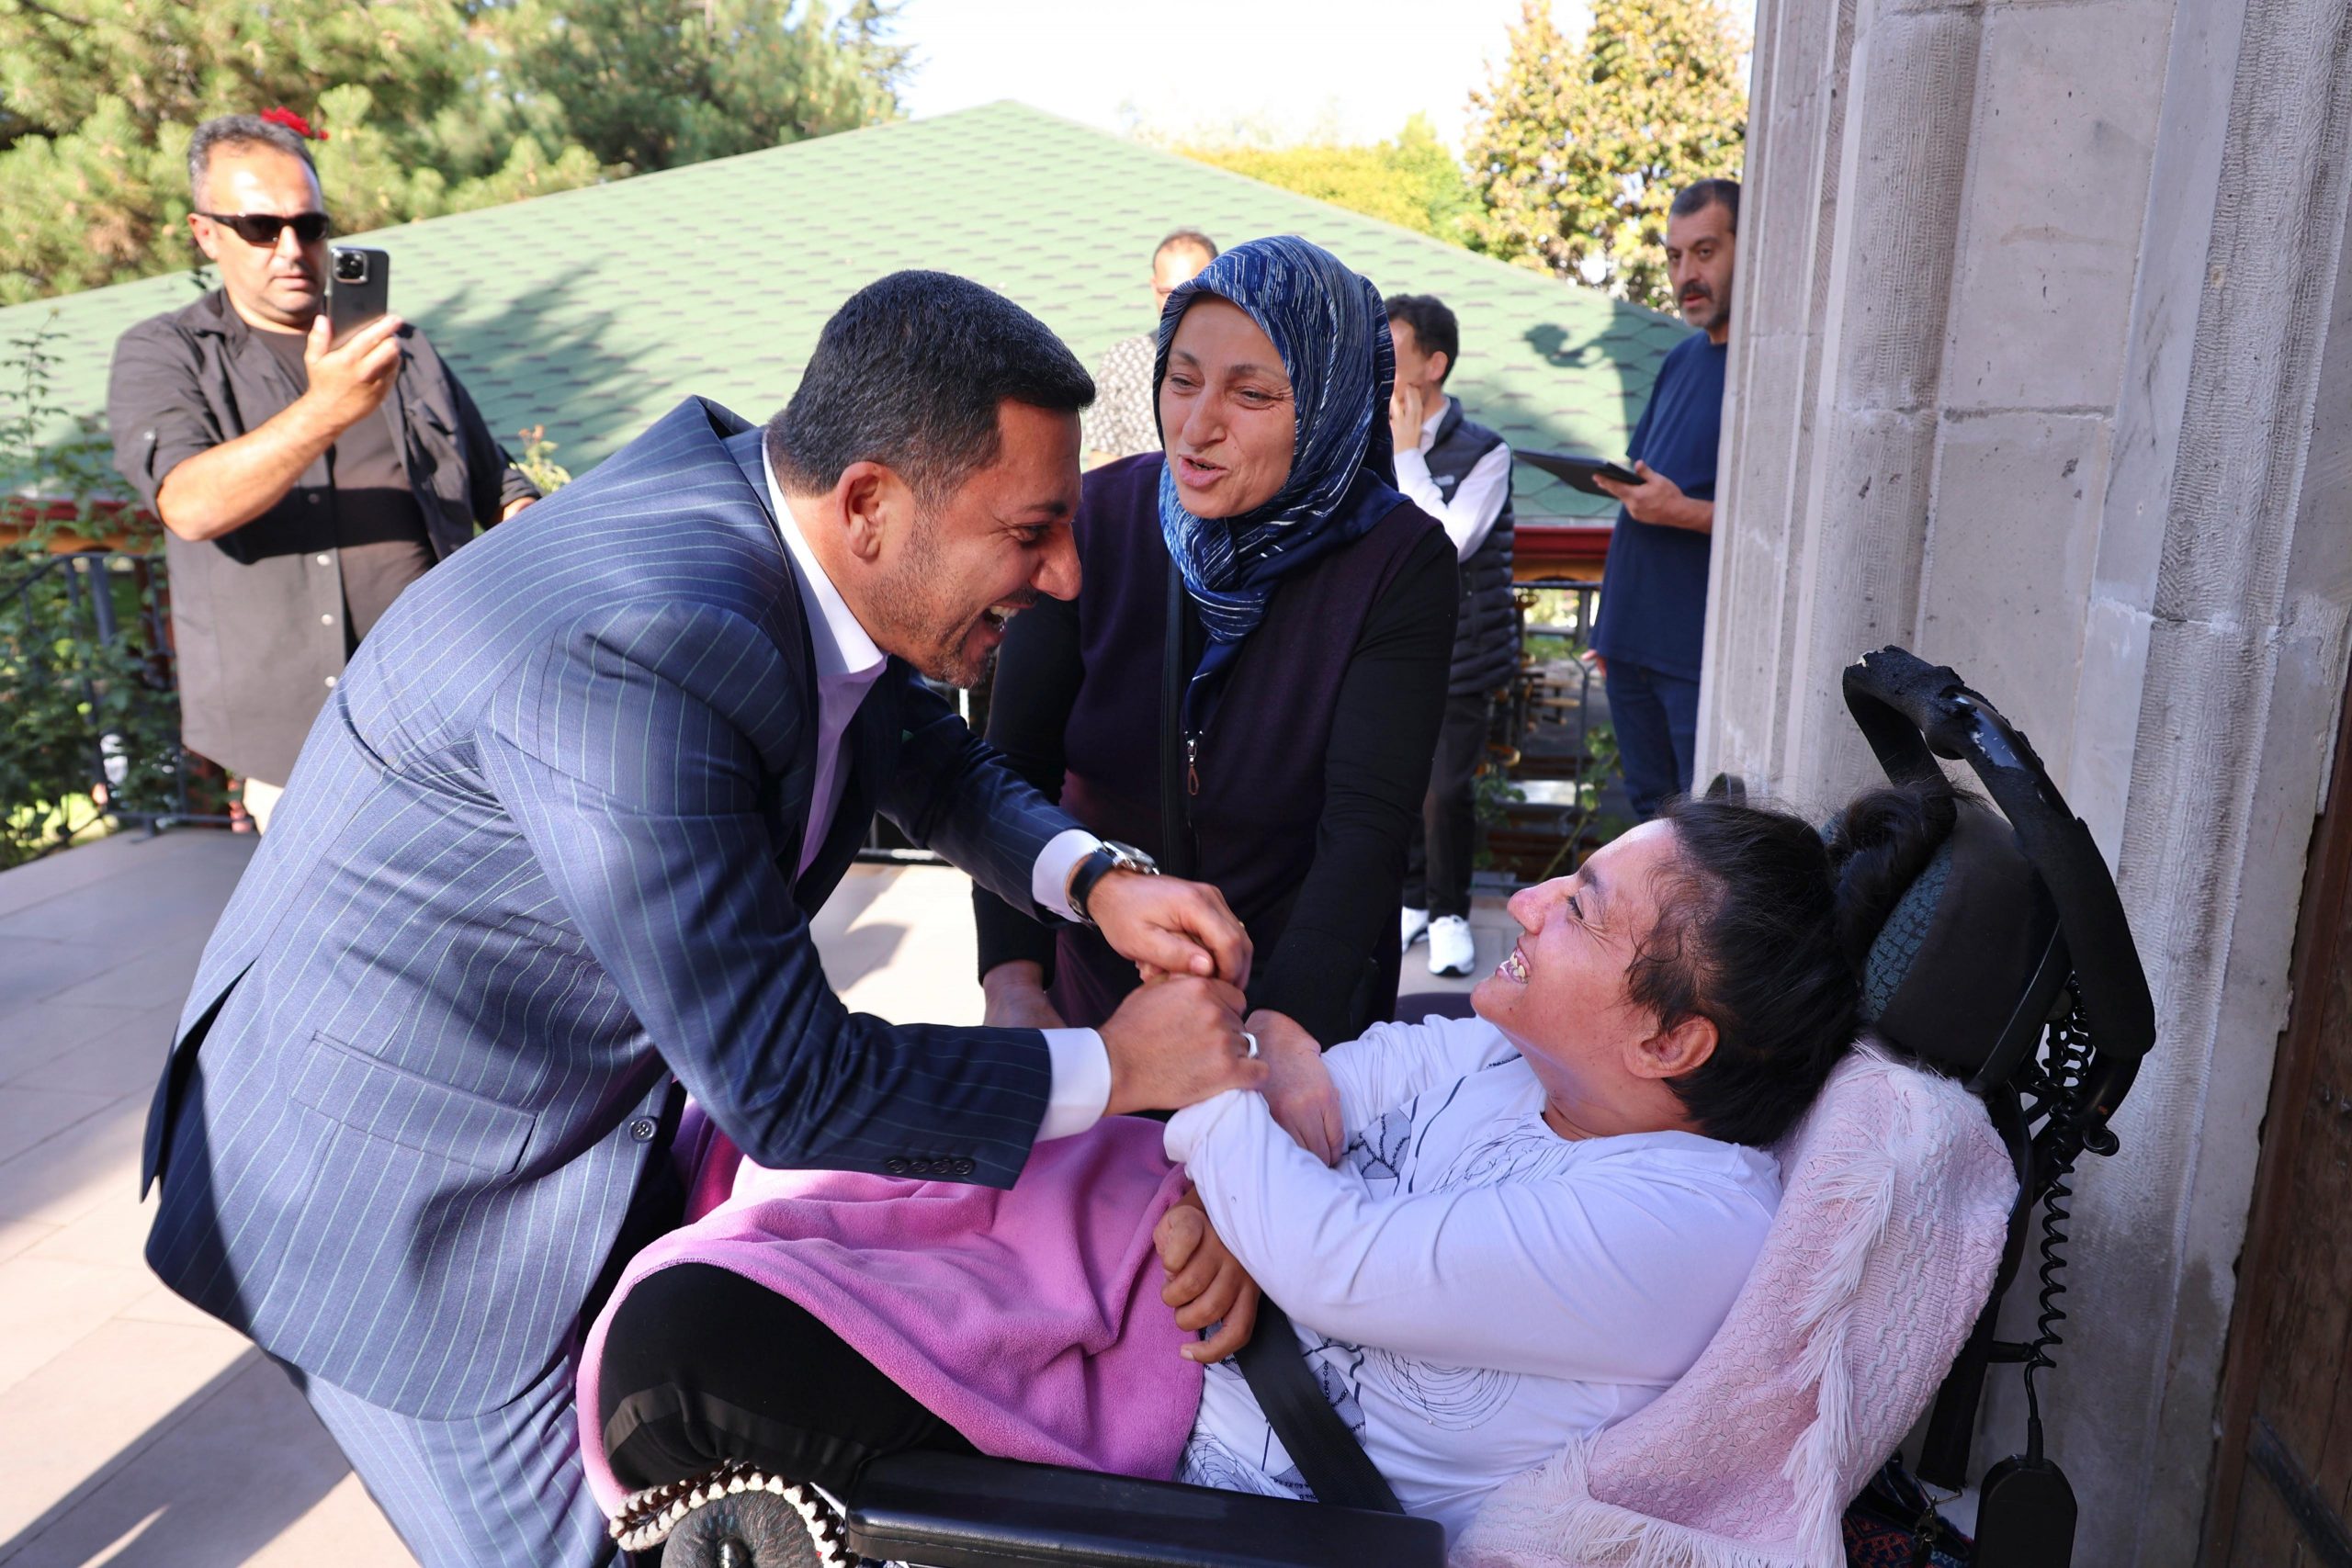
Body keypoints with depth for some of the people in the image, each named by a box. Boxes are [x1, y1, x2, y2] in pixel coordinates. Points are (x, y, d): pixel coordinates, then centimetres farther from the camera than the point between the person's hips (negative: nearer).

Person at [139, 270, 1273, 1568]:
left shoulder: (773, 514, -10)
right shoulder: (641, 653, -36)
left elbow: (928, 757, 9)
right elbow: (788, 1090, -30)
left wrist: (1092, 880, -9)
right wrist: (1112, 1068, -20)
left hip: (598, 1141, 8)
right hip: (396, 1191, -7)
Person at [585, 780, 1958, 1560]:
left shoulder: (1687, 1226, -24)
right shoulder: (1509, 1054, 0)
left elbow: (1342, 1262, -27)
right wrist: (1224, 1191, -14)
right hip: (1204, 1330, 8)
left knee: (690, 1339, -17)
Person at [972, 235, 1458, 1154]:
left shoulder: (1401, 563, -18)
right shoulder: (1098, 519, -13)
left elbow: (1367, 825, -24)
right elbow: (1017, 762, -16)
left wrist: (1288, 1022, -39)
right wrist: (1012, 980, -30)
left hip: (1305, 1003, -1)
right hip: (1096, 983, 2)